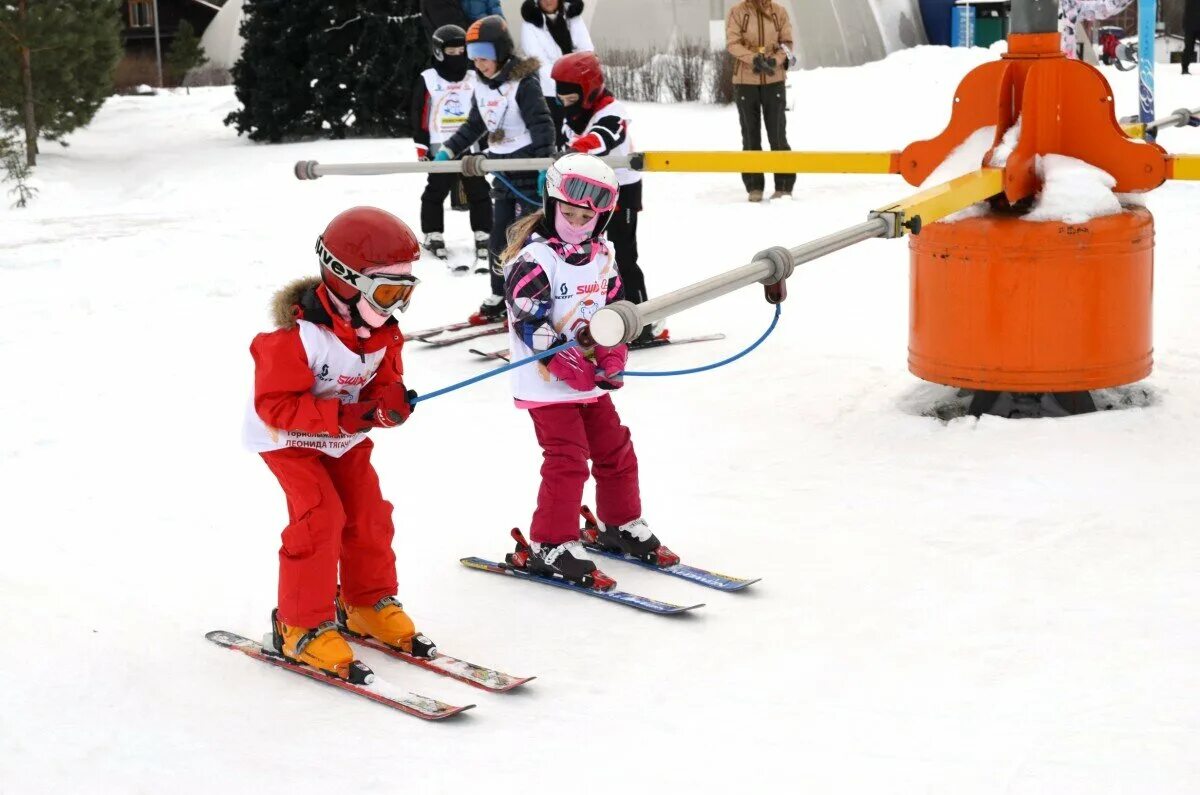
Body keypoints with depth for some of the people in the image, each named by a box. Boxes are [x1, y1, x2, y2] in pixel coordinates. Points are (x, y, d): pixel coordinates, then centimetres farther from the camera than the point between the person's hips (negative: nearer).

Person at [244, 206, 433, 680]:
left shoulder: (383, 333, -8)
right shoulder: (298, 334, -32)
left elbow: (383, 385, 1)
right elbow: (275, 404, -30)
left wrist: (390, 403, -25)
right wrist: (344, 416, -37)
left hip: (345, 438, 7)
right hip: (287, 438, -7)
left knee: (369, 513, 2)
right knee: (320, 516, -19)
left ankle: (368, 605, 24)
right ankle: (303, 627, -7)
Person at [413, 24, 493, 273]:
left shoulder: (473, 79, 6)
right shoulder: (427, 80, -1)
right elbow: (418, 115, 0)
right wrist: (421, 145, -4)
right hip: (440, 148, -2)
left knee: (479, 193, 3)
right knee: (435, 193, 4)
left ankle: (483, 237, 9)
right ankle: (433, 236, 14)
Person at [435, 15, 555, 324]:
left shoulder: (523, 83, -15)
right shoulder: (482, 87, 10)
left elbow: (542, 125, -19)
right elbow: (475, 126, 23)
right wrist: (449, 150, 16)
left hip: (530, 171, -8)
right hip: (503, 174, 8)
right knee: (498, 238, 10)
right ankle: (499, 299, 21)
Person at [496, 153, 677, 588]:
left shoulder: (601, 256, 7)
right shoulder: (532, 259, -16)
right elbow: (530, 323, -21)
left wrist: (611, 358, -2)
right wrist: (569, 365, -24)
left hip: (591, 380, 7)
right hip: (546, 384, -7)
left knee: (616, 451, 14)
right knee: (567, 460, -11)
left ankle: (621, 525, 33)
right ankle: (549, 546, -3)